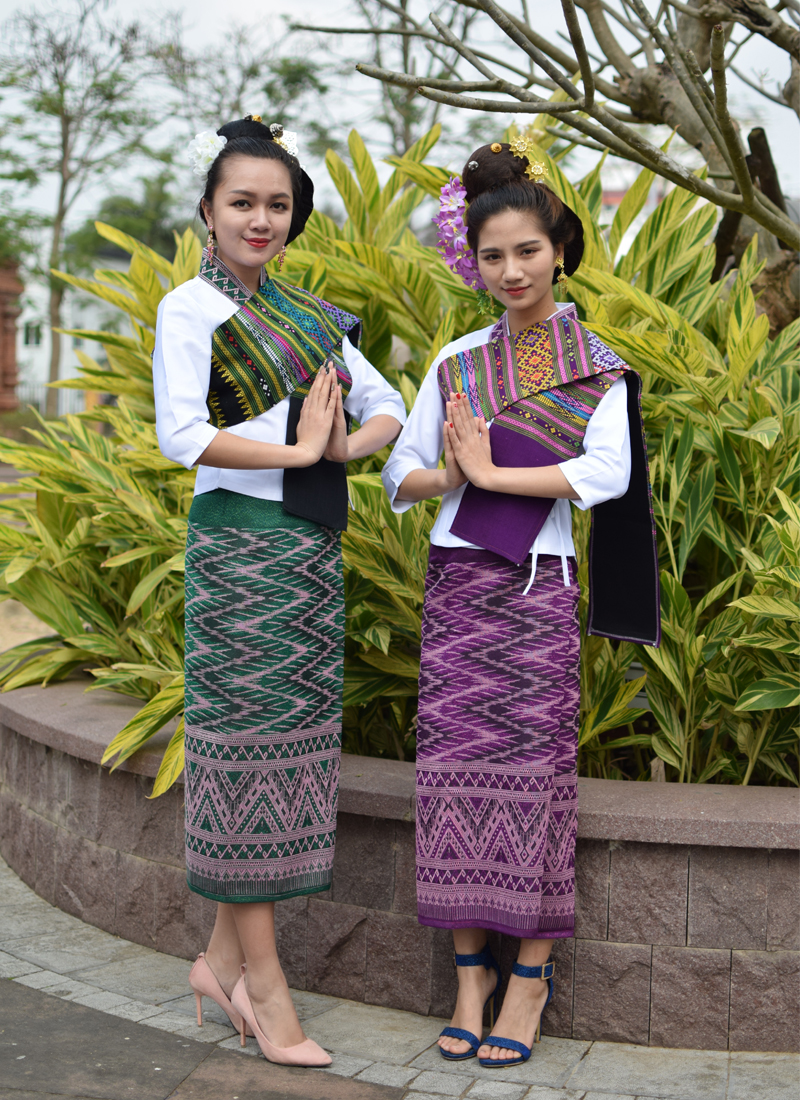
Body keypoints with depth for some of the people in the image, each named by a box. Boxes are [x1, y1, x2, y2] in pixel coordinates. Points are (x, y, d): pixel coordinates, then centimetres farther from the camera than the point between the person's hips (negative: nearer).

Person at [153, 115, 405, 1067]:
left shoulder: (307, 314, 16)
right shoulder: (192, 308, -3)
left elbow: (386, 407, 16)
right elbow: (182, 435, -15)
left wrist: (346, 445, -4)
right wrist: (297, 451, -12)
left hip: (312, 546, 7)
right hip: (241, 540, -7)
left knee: (293, 732, 7)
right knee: (247, 733, -5)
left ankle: (223, 954, 18)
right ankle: (262, 977, 3)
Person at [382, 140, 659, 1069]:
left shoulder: (596, 365, 3)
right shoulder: (457, 362, 10)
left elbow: (609, 473, -11)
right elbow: (401, 476, 10)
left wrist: (493, 473, -12)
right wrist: (454, 474, -11)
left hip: (537, 588, -3)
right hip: (455, 582, 3)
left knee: (532, 767, -2)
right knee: (456, 767, 2)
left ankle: (531, 973, 10)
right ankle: (471, 969, 12)